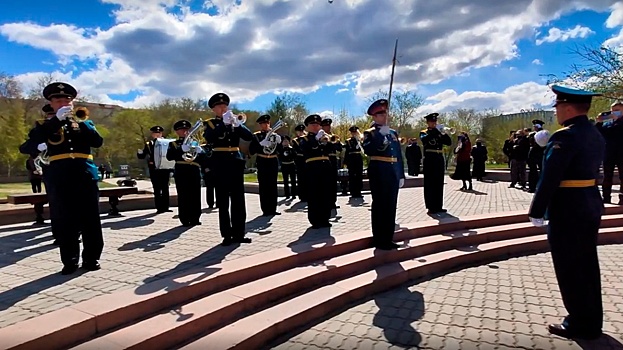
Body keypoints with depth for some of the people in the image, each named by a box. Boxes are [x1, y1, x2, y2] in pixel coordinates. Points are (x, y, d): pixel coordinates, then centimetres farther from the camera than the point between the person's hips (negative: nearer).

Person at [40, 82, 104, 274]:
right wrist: (57, 119, -16)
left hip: (85, 174, 0)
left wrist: (80, 121, -10)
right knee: (65, 222, 1)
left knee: (91, 220, 1)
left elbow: (98, 142, -1)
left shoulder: (84, 122, 16)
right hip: (60, 177, 0)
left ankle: (91, 258, 10)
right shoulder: (48, 125, 14)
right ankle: (69, 261, 10)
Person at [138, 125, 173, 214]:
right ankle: (159, 207, 5)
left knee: (165, 189, 6)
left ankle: (165, 207, 13)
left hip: (165, 168, 1)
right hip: (154, 169, -1)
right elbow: (142, 156, 2)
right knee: (157, 190, 1)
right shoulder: (149, 144, 6)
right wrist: (139, 152, -19)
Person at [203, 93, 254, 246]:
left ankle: (239, 233, 10)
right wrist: (224, 123, -23)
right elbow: (209, 138, -18)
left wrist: (237, 124, -18)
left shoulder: (235, 121, 12)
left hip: (236, 162, 3)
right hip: (220, 164, -3)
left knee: (239, 200, 3)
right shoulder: (210, 123, 4)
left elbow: (249, 136, -3)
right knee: (223, 201, 0)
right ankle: (227, 235, 5)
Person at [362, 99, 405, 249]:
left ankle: (388, 238, 18)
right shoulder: (370, 133, 0)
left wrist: (401, 175, 12)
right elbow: (367, 150, -20)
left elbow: (399, 155, 17)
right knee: (379, 205, -3)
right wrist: (381, 135, -23)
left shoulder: (393, 133, 18)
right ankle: (379, 240, 5)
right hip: (379, 173, -6)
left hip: (393, 173, 6)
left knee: (391, 206, 8)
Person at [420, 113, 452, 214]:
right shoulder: (423, 133, 3)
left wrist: (444, 133, -9)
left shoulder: (439, 133, 16)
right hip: (430, 160, -5)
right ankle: (431, 207, -2)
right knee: (430, 184, -4)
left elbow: (449, 142, 5)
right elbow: (424, 139, -20)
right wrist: (435, 131, -19)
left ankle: (438, 206, 14)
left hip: (440, 160, 5)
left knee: (439, 184, 7)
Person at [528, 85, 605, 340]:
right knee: (587, 266, 17)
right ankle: (592, 322, 29)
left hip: (567, 210, -9)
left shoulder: (566, 136, -19)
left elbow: (549, 178, -20)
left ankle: (580, 324, 16)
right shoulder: (596, 135, 10)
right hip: (590, 205, 9)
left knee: (569, 268, 3)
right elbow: (591, 172, 14)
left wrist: (537, 211, -13)